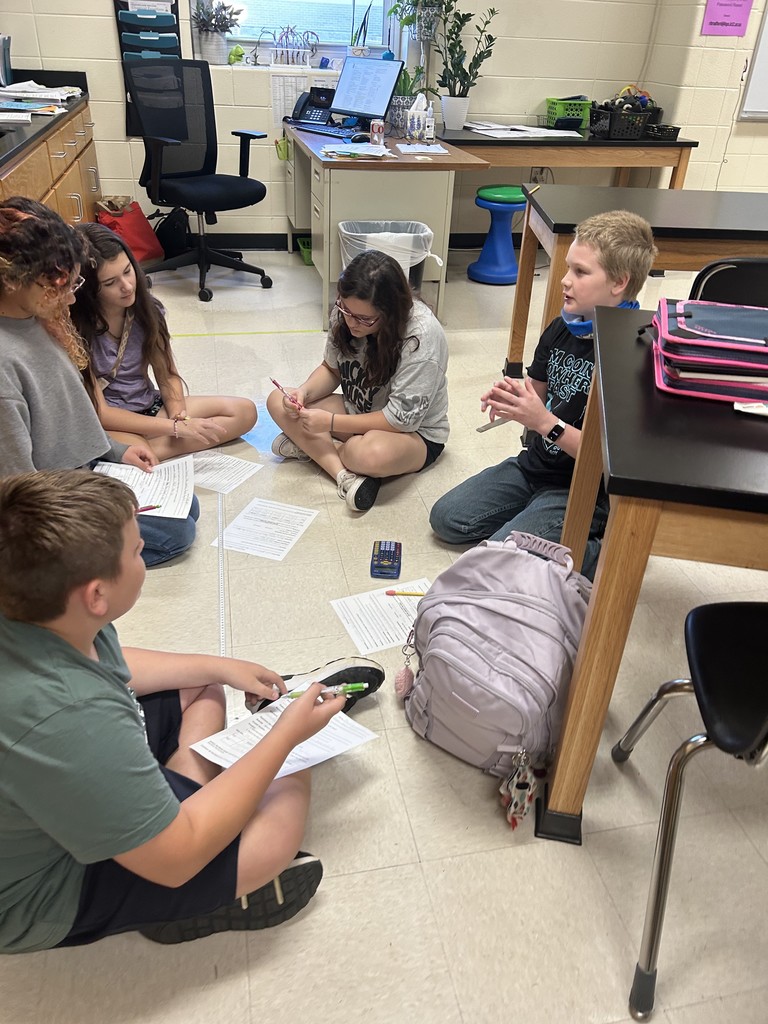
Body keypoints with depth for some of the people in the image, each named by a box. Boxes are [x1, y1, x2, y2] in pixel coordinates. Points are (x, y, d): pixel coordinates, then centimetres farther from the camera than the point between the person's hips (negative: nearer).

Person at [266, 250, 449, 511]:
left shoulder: (422, 335, -28)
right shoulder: (345, 313, -11)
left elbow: (401, 419, -26)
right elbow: (331, 369, 6)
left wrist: (331, 423, -27)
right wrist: (304, 392, -15)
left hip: (414, 432, -7)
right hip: (356, 412, 7)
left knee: (372, 453, -41)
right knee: (278, 401, -12)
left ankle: (312, 447, -11)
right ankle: (345, 476, -25)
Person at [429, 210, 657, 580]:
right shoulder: (561, 329, 1)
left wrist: (544, 422, -28)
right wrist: (511, 398, -11)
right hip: (533, 466, 8)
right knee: (446, 518, 2)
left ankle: (601, 549, -1)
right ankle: (529, 516, 17)